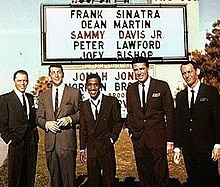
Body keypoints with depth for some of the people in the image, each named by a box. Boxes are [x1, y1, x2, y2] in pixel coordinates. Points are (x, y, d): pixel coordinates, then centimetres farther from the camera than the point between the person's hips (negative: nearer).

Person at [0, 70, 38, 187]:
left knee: (30, 175, 11)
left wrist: (35, 136, 8)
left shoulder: (31, 98, 12)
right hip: (16, 143, -5)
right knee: (15, 174, 6)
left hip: (32, 142, 5)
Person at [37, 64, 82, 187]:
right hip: (50, 143, 4)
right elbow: (39, 118, 13)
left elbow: (81, 113, 4)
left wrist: (70, 119, -14)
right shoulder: (43, 96, 14)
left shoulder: (74, 93, 4)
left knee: (69, 177, -2)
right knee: (54, 177, 12)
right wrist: (46, 124, -8)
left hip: (67, 143, -3)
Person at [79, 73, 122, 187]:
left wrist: (111, 140, -5)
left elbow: (118, 122, 3)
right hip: (91, 149, 3)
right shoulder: (84, 106, 7)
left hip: (107, 148, -3)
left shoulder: (112, 102, -4)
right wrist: (82, 149, 7)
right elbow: (83, 129, 10)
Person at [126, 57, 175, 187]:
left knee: (161, 174, 2)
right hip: (138, 139, 3)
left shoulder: (162, 86, -2)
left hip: (158, 137, -3)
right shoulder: (131, 89, 10)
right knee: (144, 175, 10)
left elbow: (170, 114, -3)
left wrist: (170, 140, -6)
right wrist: (132, 132, 5)